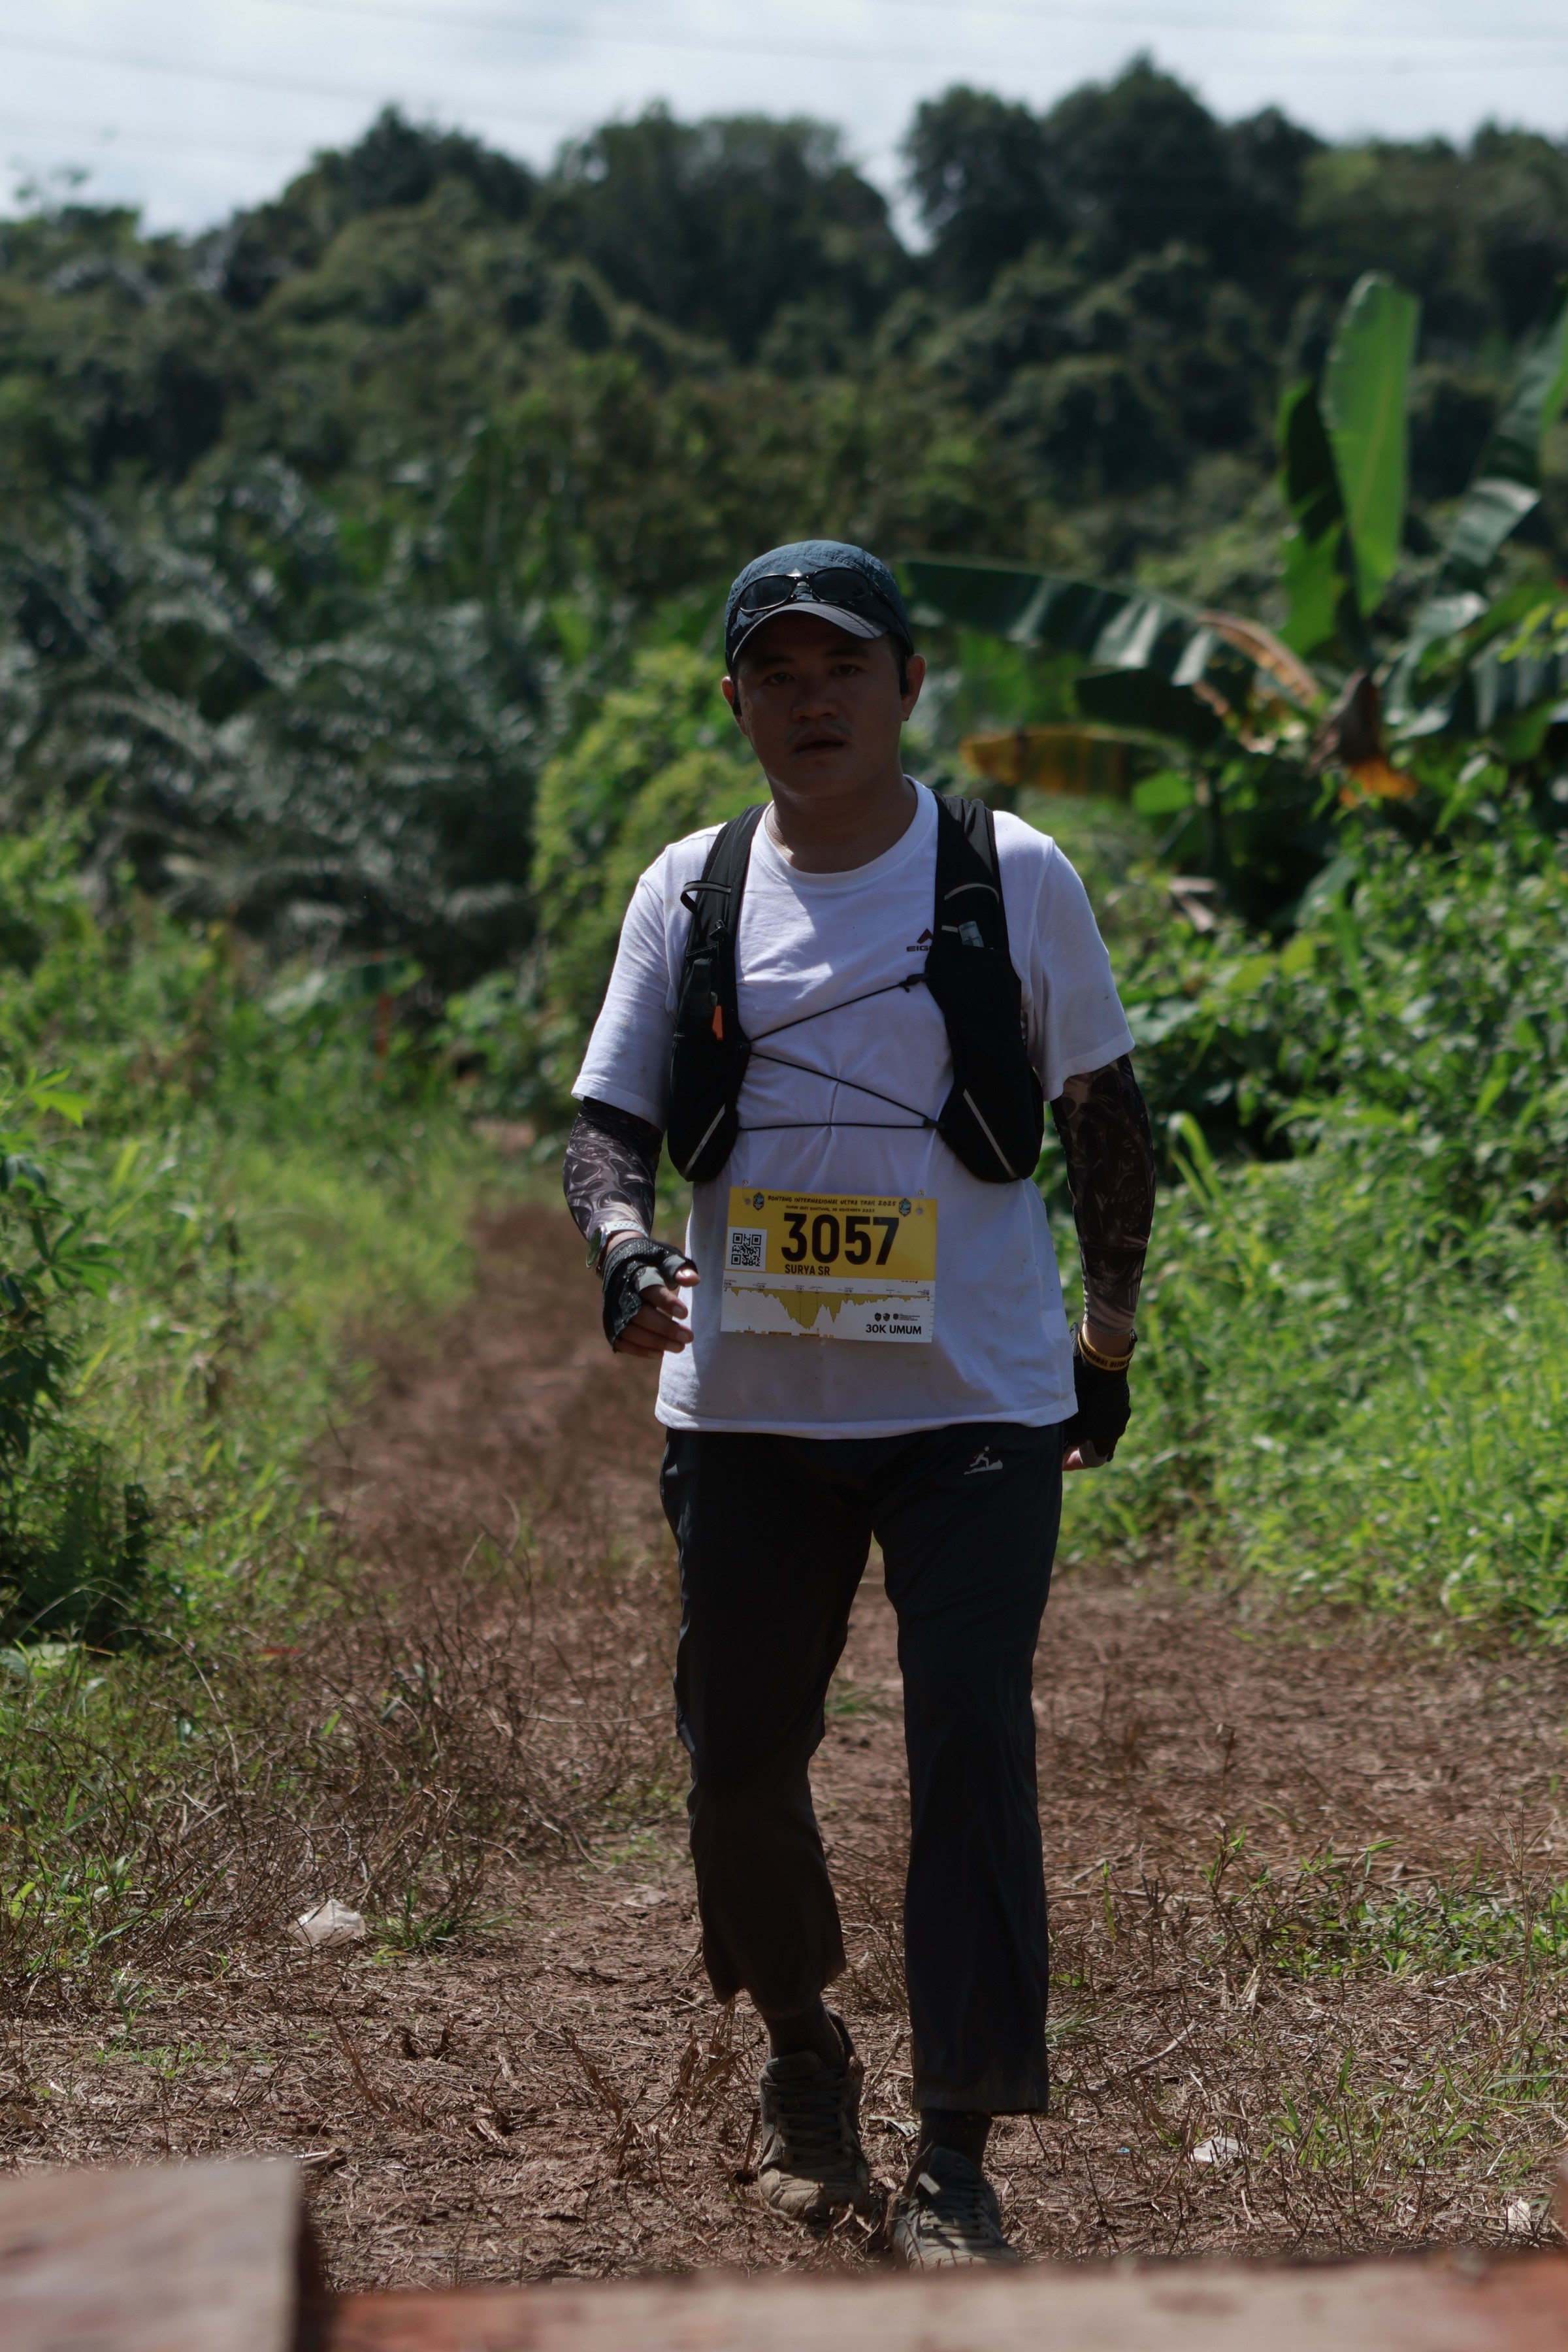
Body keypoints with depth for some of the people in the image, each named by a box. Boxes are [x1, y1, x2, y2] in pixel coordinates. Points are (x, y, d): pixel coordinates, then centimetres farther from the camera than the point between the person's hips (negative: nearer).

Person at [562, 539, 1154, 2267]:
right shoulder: (687, 894, 6)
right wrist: (623, 1250, -17)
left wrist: (1110, 1335, 10)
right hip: (747, 1410, 3)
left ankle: (956, 2159, -6)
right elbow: (608, 1118, 4)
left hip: (977, 1408, -2)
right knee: (739, 1756, 7)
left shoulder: (1009, 874, 0)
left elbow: (1105, 1111, 8)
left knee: (972, 1748, -12)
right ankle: (802, 2056, 34)